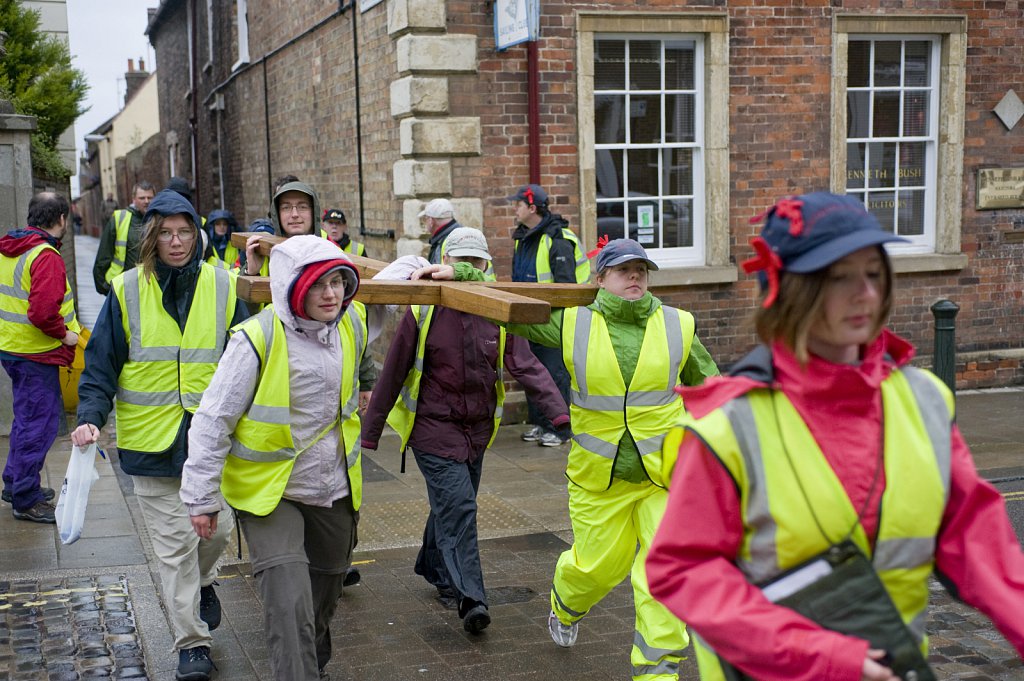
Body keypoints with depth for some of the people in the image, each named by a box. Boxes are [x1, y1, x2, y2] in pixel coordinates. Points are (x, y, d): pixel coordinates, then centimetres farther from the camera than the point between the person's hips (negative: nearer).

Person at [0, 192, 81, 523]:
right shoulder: (46, 257, -20)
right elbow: (43, 312, -30)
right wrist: (65, 334, -14)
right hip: (36, 355, -10)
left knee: (28, 418, 22)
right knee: (39, 424, -1)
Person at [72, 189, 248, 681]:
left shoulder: (223, 287, 1)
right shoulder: (126, 291, -1)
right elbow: (102, 364, 1)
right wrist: (91, 417, -12)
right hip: (152, 440, -1)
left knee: (217, 530, 10)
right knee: (173, 544, 1)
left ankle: (202, 581, 44)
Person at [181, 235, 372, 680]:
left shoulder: (353, 325, -4)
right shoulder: (258, 339, -23)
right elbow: (213, 420, -16)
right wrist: (202, 497, -14)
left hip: (335, 492, 6)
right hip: (269, 492, -6)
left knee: (325, 593, 26)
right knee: (288, 604, -21)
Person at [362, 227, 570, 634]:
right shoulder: (422, 312, -8)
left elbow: (526, 366, -6)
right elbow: (392, 374, -3)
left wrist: (559, 412, -20)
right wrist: (370, 431, 0)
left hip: (478, 428, 5)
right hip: (434, 427, -4)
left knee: (454, 505, 17)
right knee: (457, 506, -16)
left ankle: (436, 570, 40)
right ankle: (470, 599, -16)